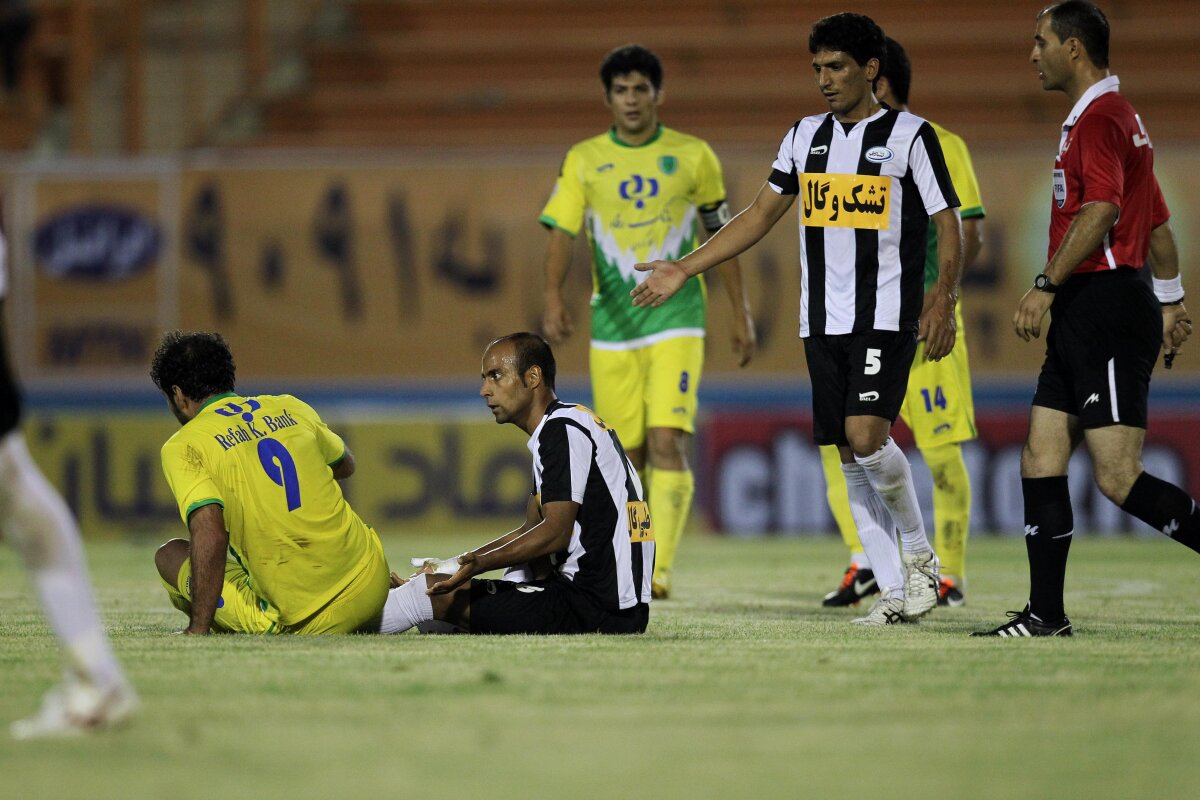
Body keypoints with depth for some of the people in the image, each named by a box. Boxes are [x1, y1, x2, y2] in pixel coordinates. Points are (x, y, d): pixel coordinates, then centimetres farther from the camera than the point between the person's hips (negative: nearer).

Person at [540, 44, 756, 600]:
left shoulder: (692, 156, 2)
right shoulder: (584, 161, 4)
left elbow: (722, 235, 11)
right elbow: (560, 233, -4)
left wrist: (741, 315, 10)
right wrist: (553, 297, -22)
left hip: (676, 324, -2)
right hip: (611, 329, 2)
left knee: (667, 444, -17)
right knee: (626, 455, 5)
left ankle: (660, 570, -20)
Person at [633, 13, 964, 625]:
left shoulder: (910, 136, -3)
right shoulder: (806, 136, 13)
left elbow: (948, 225, -2)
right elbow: (761, 214, 18)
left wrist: (943, 298, -17)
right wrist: (684, 270, 13)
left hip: (887, 318, -6)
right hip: (823, 322, 6)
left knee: (866, 437, -21)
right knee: (851, 458, 3)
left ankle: (919, 552, 3)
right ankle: (894, 592, 7)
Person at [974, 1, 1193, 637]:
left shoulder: (1099, 117, -11)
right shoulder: (1116, 115, 21)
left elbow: (1101, 210, -25)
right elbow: (1158, 222, 25)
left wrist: (1047, 286, -26)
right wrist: (1170, 300, 29)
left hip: (1107, 310, -11)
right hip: (1083, 320, 11)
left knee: (1118, 477, -14)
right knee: (1040, 460, 5)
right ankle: (1046, 614, 6)